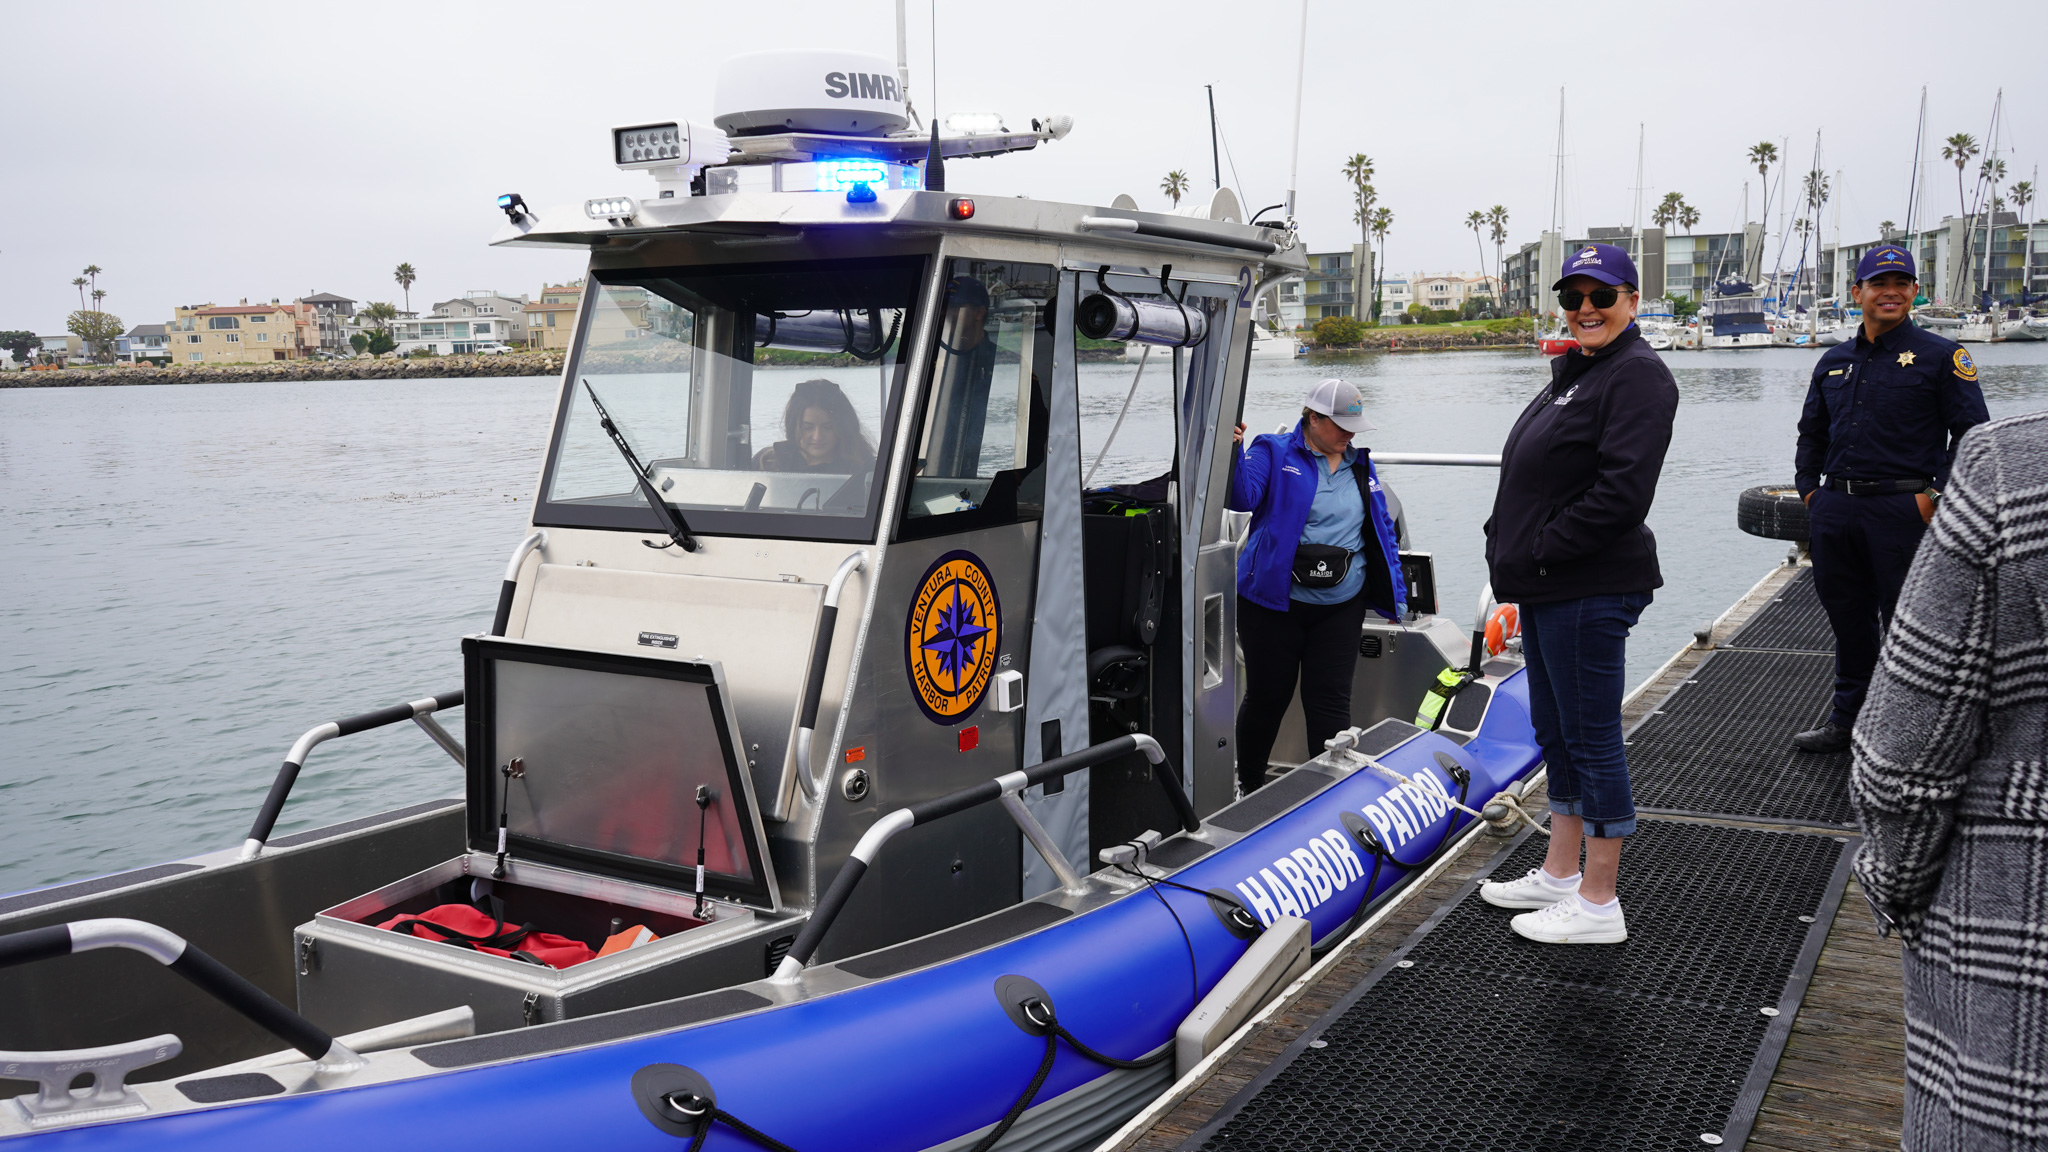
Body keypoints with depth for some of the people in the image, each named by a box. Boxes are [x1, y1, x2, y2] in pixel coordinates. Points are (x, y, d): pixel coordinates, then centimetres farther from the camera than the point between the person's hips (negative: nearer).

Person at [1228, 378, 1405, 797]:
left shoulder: (1360, 465, 15)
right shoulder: (1274, 453, 0)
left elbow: (1383, 531, 20)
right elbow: (1243, 498, -15)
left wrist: (1395, 594, 17)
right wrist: (1235, 452, -32)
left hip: (1340, 607, 4)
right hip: (1273, 603, -3)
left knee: (1330, 702, 0)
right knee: (1267, 698, 7)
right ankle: (1247, 786, 26)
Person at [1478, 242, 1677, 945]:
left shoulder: (1637, 374, -12)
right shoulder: (1575, 371, 19)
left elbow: (1622, 491, -23)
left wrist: (1542, 547, -16)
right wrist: (1511, 548, 9)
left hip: (1589, 592, -10)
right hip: (1547, 589, 10)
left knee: (1592, 741, -3)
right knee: (1557, 736, 17)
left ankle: (1598, 906, 7)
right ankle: (1559, 876, 30)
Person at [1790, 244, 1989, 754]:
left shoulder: (1940, 356, 0)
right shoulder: (1834, 361, 14)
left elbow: (1972, 434, -3)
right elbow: (1811, 434, 24)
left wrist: (1935, 494, -11)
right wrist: (1809, 489, 13)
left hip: (1902, 510, -5)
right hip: (1835, 511, 5)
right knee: (1847, 620, 13)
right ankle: (1846, 721, 25)